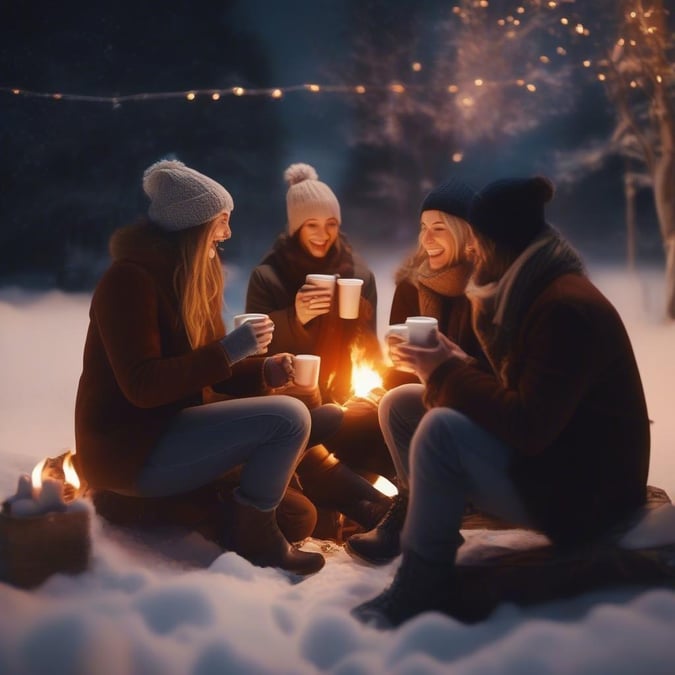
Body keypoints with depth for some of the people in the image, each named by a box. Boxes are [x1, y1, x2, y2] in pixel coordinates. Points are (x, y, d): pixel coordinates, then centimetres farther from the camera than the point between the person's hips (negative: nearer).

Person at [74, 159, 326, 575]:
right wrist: (228, 351, -27)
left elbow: (206, 370, 11)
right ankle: (254, 533, -4)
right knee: (289, 418, -19)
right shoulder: (130, 280, -19)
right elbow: (142, 386, -26)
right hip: (131, 450, -10)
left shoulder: (189, 278, 11)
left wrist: (264, 372, -8)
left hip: (166, 430, 10)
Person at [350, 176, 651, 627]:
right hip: (539, 455, 10)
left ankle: (418, 594, -16)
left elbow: (527, 426, -29)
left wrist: (447, 374, -18)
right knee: (400, 405, 3)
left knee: (442, 429, -31)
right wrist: (455, 368, -6)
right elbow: (514, 399, 9)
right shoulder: (530, 293, 7)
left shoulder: (567, 308, -23)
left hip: (580, 491, -10)